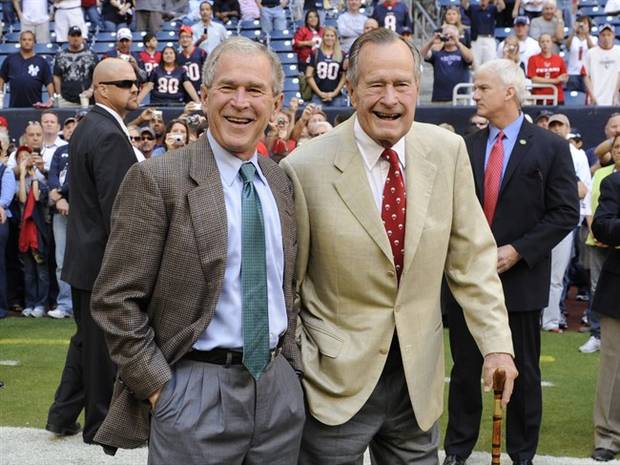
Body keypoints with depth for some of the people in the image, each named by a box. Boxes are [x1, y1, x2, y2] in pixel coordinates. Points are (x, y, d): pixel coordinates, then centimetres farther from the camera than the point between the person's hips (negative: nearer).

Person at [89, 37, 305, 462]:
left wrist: (290, 357, 8)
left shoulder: (282, 183, 8)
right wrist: (158, 387, -12)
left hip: (280, 387, 5)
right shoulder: (158, 179, -10)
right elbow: (116, 299, -11)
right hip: (196, 391, -5)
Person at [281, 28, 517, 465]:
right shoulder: (305, 168, -13)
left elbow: (471, 255, 3)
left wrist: (497, 343, -4)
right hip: (337, 378, -3)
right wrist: (300, 367, -5)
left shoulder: (448, 151, -3)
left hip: (419, 378, 4)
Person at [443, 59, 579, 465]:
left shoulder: (550, 147, -3)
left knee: (523, 372, 8)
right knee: (465, 368, 10)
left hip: (521, 276, -3)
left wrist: (517, 251, -14)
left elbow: (566, 212, -7)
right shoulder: (467, 147, 6)